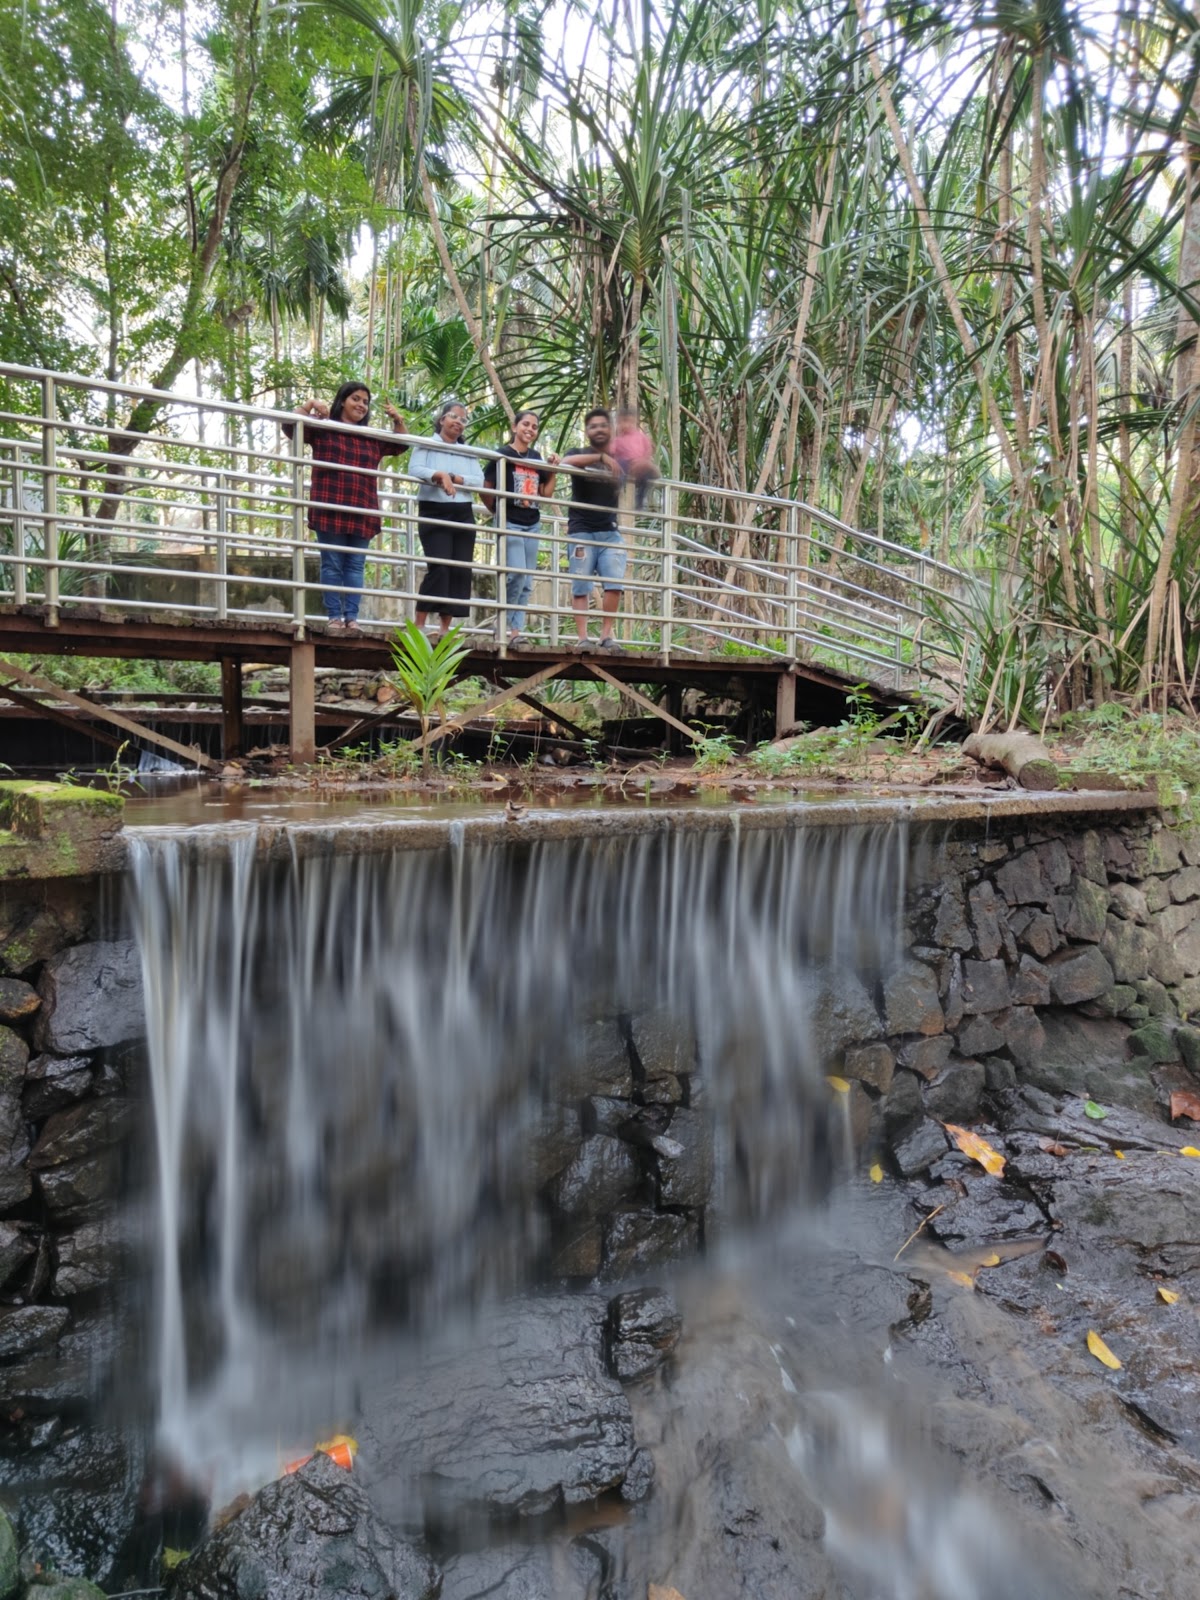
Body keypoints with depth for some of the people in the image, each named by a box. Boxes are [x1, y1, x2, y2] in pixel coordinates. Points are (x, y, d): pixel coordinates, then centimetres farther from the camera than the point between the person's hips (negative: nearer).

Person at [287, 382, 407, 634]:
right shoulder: (322, 429, 7)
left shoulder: (372, 438, 20)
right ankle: (334, 617, -2)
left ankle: (352, 618, 1)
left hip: (362, 513, 4)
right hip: (330, 510, -4)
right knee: (332, 565, -3)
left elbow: (401, 445, 29)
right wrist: (310, 404, -11)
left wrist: (398, 420, 12)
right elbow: (290, 426, 0)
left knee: (355, 566, 2)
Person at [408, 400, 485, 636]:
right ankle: (419, 623, -11)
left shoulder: (468, 453, 18)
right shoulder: (426, 445, 6)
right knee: (438, 567, -16)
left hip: (463, 515, 5)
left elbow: (479, 481, 4)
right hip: (434, 513, -5)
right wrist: (441, 475, -26)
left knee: (461, 570, -1)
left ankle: (445, 627, 3)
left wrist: (453, 478, -10)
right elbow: (415, 469, -11)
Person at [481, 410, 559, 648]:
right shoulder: (503, 455, -5)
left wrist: (553, 471, 5)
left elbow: (546, 494, 15)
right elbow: (485, 490, -2)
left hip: (532, 525, 7)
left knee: (527, 583, 3)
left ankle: (515, 630, 5)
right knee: (517, 574, -19)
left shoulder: (537, 458, 12)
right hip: (510, 523, -6)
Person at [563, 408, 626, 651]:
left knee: (614, 584, -9)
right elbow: (566, 462, -19)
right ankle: (582, 638, -6)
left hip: (610, 532, 3)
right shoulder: (578, 454, 5)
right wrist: (601, 457, -27)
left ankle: (606, 635, -1)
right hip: (581, 531, -3)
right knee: (581, 587, -6)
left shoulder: (620, 459, 16)